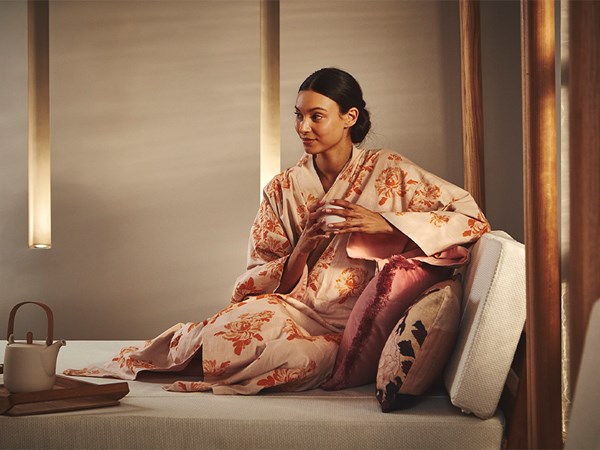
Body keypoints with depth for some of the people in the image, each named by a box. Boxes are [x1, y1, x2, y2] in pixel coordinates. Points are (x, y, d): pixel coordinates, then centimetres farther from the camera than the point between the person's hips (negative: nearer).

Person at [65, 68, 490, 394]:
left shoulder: (388, 170, 1)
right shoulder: (283, 189, 10)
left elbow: (471, 217, -5)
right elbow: (259, 277, 8)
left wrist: (383, 223, -16)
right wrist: (304, 244, -13)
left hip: (346, 330, -2)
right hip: (290, 308, 3)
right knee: (240, 325, -36)